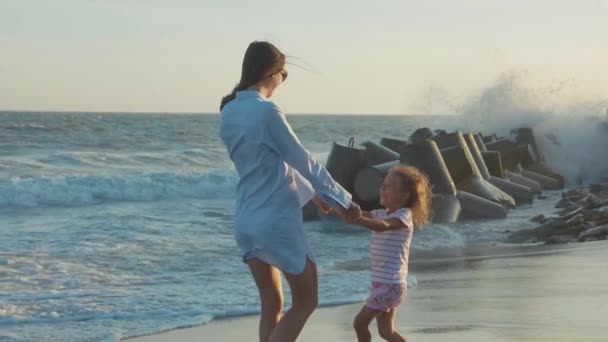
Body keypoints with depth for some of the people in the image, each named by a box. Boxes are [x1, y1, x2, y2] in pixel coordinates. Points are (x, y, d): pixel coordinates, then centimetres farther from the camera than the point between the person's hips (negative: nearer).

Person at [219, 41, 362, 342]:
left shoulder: (229, 112, 7)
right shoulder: (266, 111, -18)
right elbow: (303, 162, -10)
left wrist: (313, 194, 22)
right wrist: (342, 199, 1)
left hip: (245, 221, 8)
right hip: (277, 221, -8)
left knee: (271, 304, 16)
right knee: (305, 302, 7)